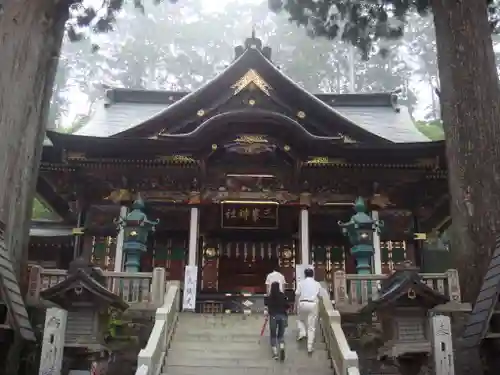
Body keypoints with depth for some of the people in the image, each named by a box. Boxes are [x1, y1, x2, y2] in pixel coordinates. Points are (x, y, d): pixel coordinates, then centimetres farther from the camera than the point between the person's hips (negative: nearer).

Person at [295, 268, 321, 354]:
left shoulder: (301, 282, 6)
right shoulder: (317, 284, 11)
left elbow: (297, 294, -1)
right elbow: (320, 295, 8)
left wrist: (297, 305, 10)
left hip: (303, 303, 0)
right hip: (313, 304, 0)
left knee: (300, 319, 29)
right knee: (311, 327, 5)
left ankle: (302, 333, 5)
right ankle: (309, 347, 3)